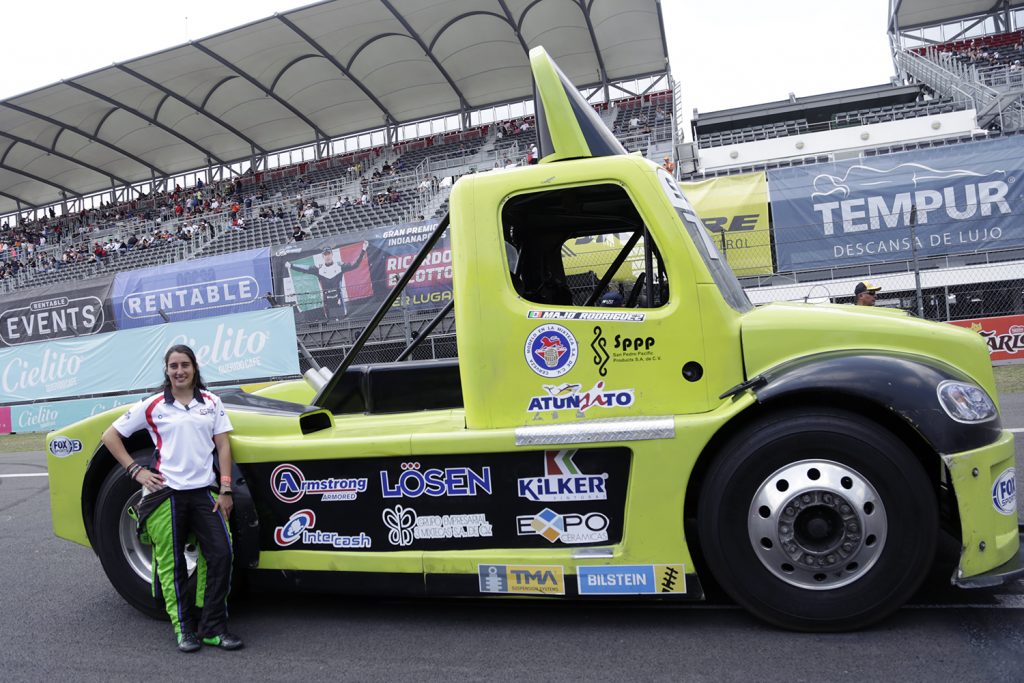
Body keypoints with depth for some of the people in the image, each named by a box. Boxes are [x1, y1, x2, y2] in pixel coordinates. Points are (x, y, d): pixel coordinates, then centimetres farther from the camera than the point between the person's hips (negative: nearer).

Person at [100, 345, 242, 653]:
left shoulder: (211, 402, 7)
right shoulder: (152, 405, 2)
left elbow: (223, 446, 5)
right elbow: (110, 436, 8)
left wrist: (225, 490, -1)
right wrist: (136, 471, 0)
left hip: (204, 491, 2)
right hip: (166, 493, -1)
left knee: (221, 554, -4)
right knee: (172, 564, 5)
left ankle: (213, 628, 9)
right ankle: (184, 629, 20)